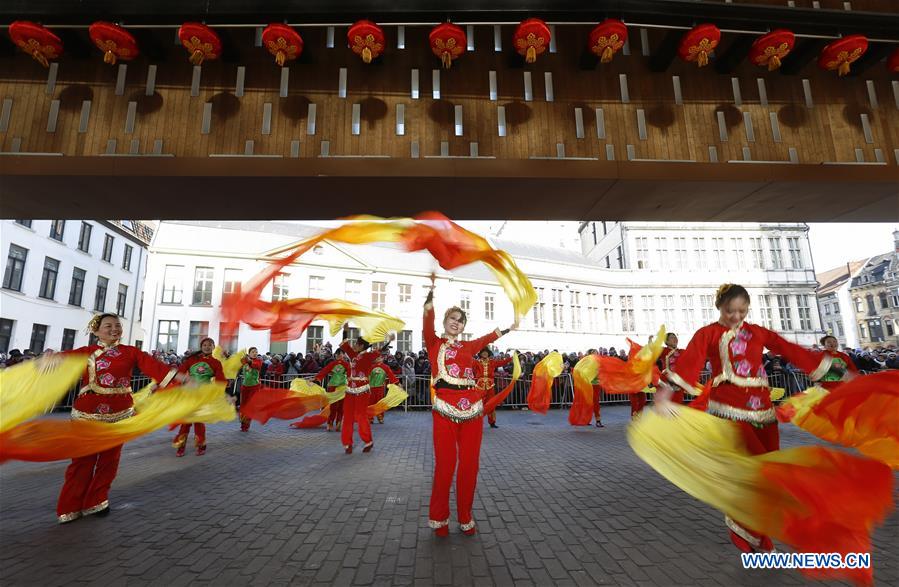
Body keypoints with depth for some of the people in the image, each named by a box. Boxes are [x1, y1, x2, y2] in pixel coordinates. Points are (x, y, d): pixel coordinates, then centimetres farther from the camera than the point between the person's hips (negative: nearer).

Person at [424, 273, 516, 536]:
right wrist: (432, 291, -23)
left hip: (472, 408, 4)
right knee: (445, 465, 0)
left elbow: (489, 337, 32)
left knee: (469, 464, 8)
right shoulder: (434, 343, 6)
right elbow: (428, 321, -10)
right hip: (445, 409, -4)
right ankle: (439, 518, 20)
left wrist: (510, 327, 37)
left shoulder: (468, 346, 18)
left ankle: (465, 517, 25)